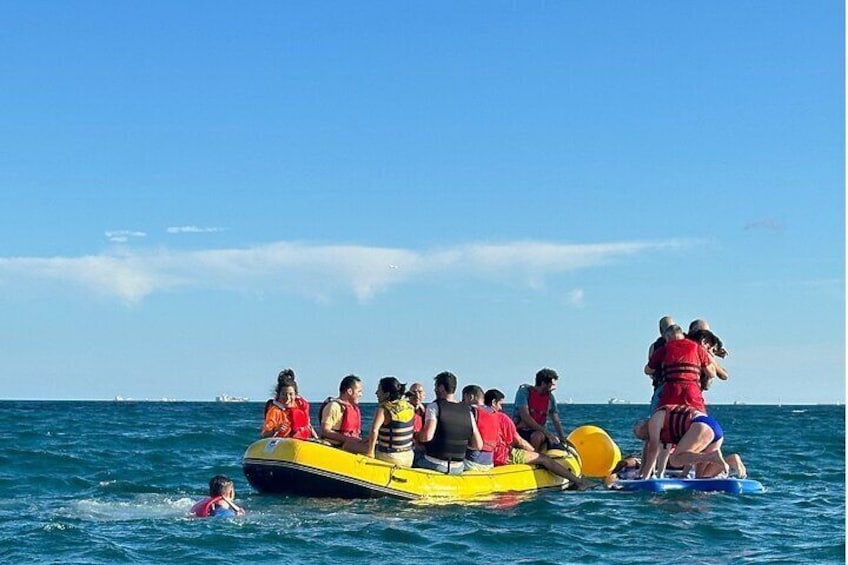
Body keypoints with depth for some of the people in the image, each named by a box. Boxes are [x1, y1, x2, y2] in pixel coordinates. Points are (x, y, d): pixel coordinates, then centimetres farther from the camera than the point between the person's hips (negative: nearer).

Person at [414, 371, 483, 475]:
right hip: (458, 469, 5)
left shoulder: (434, 407, -8)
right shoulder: (467, 411, 5)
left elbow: (427, 436, -22)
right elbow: (478, 445, 3)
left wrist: (416, 436, 0)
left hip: (434, 465, -5)